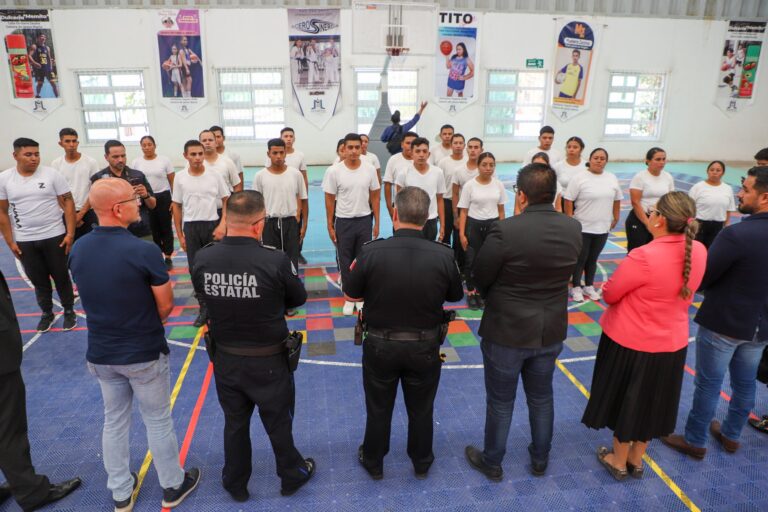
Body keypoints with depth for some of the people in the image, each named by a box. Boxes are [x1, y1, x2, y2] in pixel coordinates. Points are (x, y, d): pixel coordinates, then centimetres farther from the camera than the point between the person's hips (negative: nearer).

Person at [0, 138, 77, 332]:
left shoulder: (51, 174, -6)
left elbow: (68, 203, -5)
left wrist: (70, 234, -11)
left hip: (54, 237, -2)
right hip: (24, 241, 2)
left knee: (61, 277, 10)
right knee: (39, 281, 13)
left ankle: (69, 311, 27)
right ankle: (46, 313, 31)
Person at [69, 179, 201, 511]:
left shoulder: (78, 249, -6)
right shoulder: (144, 251, -24)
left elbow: (89, 296, 7)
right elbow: (166, 306, -14)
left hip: (100, 353, 5)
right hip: (145, 353, -5)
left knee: (114, 422, 20)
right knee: (158, 422, 13)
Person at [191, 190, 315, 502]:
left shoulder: (202, 259, -15)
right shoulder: (275, 261, -26)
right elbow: (299, 298, -8)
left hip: (225, 358, 3)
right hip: (268, 361, -3)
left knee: (234, 423, 23)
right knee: (278, 423, 19)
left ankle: (236, 485, 44)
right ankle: (292, 476, 42)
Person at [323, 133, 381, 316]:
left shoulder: (369, 169, -4)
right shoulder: (334, 171, -9)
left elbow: (374, 197, 3)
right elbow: (330, 200, -3)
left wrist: (377, 223, 2)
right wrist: (330, 226, -4)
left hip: (365, 220, 2)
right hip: (344, 221, -1)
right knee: (345, 261, 8)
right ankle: (349, 297, 21)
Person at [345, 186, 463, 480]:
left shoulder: (372, 252, -22)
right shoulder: (443, 255, -19)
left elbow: (352, 291, -7)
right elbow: (456, 295, -1)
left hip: (380, 345, 0)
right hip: (425, 346, 1)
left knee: (378, 409, 21)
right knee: (421, 410, 23)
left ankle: (373, 462, 43)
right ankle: (422, 463, 44)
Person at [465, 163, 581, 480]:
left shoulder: (506, 230, -26)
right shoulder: (574, 229, -8)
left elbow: (480, 278, -14)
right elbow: (566, 274, 2)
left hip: (507, 332, -5)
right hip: (551, 331, 5)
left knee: (500, 402, 15)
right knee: (541, 398, 24)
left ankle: (492, 462, 35)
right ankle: (540, 459, 44)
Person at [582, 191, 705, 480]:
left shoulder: (644, 257, -29)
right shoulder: (699, 252, -9)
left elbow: (609, 294, -17)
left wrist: (610, 287, 4)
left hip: (632, 342, -6)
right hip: (672, 342, 6)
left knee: (624, 401, 15)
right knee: (650, 402, 22)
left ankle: (619, 462, 34)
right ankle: (636, 460, 41)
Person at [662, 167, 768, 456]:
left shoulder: (736, 234, -26)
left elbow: (700, 278, -18)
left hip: (723, 322, -7)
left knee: (708, 384, 7)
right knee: (745, 383, 21)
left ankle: (695, 441, 22)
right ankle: (731, 436, 39)